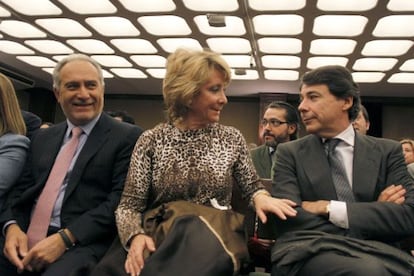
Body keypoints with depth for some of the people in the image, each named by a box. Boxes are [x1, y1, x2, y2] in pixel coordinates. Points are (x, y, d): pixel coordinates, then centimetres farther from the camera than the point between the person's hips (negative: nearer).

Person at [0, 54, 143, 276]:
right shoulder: (43, 137, 19)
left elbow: (122, 198, -9)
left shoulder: (127, 137, -1)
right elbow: (21, 189, 16)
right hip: (26, 237, 5)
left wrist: (65, 238, -17)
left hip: (82, 242, -5)